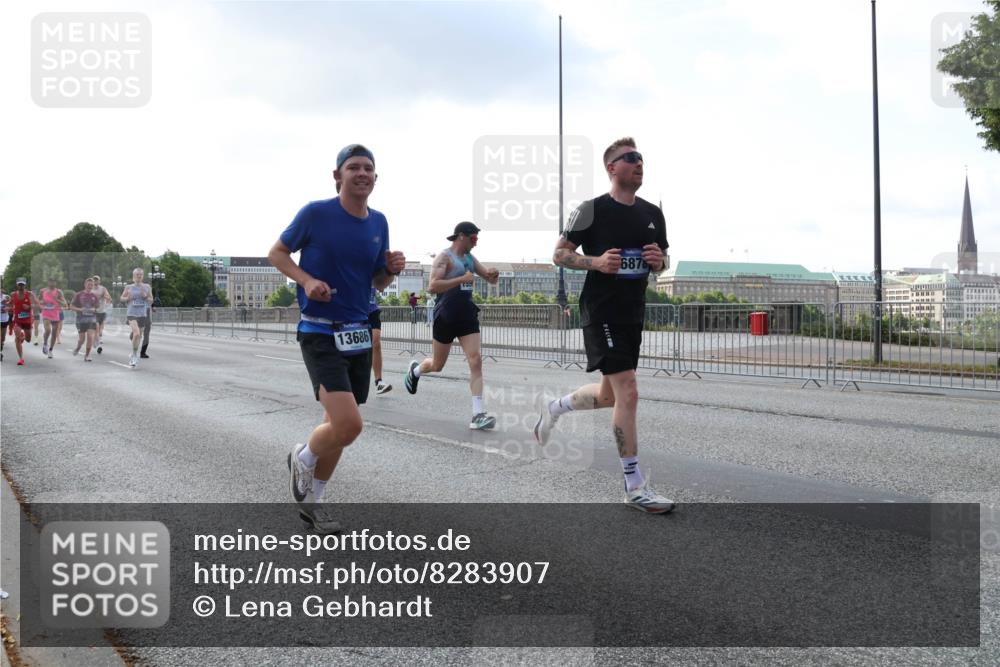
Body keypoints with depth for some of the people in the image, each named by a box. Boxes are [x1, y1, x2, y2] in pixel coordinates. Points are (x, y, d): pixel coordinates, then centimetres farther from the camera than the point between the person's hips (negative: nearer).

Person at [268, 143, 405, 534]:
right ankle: (302, 459, 16)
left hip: (358, 333, 6)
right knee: (348, 425, -17)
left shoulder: (378, 223, 7)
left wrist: (392, 269, -6)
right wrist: (307, 281, -15)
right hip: (320, 334, -6)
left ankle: (310, 501, 32)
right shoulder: (316, 213, -9)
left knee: (339, 426, 12)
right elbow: (277, 253, 2)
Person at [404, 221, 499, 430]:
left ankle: (478, 415, -11)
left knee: (476, 361, -10)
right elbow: (432, 286, -23)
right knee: (437, 365, 11)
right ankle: (415, 370, 47)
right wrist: (461, 279, -27)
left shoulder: (470, 258, 11)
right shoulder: (445, 257, -11)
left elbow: (491, 280, 19)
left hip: (467, 316, 5)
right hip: (446, 317, -5)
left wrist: (493, 274, -6)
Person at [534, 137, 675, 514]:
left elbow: (660, 262, 20)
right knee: (628, 391, -13)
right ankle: (634, 487, -4)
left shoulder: (652, 214, 10)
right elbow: (559, 254, -4)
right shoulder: (592, 210, -8)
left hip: (633, 314, 8)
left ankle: (555, 409, 44)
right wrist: (596, 262, -21)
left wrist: (658, 261, -4)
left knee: (610, 395, 16)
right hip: (601, 312, -7)